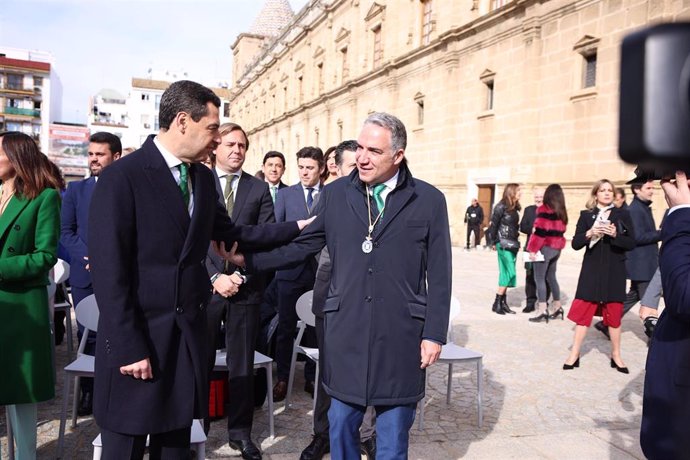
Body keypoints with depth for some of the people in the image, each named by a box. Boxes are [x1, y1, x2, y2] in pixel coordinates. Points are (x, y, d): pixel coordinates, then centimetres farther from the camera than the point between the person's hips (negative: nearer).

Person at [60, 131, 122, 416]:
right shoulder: (76, 189, 12)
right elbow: (65, 231, 8)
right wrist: (90, 256, -7)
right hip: (85, 276, 3)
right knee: (88, 336, 6)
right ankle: (89, 392, 14)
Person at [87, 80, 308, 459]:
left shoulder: (203, 177, 8)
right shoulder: (122, 177, -14)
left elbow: (230, 232, 17)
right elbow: (108, 270, -16)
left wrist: (295, 227, 14)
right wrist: (128, 348, -17)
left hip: (188, 333, 6)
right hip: (136, 339, -6)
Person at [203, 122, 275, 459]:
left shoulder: (260, 189, 7)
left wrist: (240, 275, -9)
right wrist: (214, 277, -10)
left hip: (246, 287, 1)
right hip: (205, 285, -1)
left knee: (242, 364, 9)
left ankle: (240, 431, 21)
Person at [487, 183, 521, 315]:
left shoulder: (514, 208, 11)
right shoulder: (501, 207, -11)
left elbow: (515, 225, 14)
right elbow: (493, 225, -9)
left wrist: (516, 241, 8)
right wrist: (494, 242, -4)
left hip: (513, 244, 7)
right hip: (504, 244, -7)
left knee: (506, 274, 8)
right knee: (510, 273, -10)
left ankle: (503, 302, 14)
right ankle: (497, 303, -3)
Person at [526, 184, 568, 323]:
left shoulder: (544, 209, -12)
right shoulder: (562, 212, 10)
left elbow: (540, 231, -18)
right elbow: (561, 230, 16)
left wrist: (533, 249, -16)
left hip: (545, 247, -8)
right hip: (556, 248, 8)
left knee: (540, 278, -3)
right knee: (551, 277, 17)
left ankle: (542, 310, -6)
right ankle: (557, 307, 23)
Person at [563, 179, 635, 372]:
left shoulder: (623, 215, 4)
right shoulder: (586, 215, 4)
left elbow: (631, 243, -1)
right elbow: (575, 244, 0)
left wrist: (615, 235, -18)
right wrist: (589, 234, -18)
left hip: (614, 271, 0)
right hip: (591, 270, 0)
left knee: (614, 313, 6)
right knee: (583, 311, 1)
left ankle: (616, 355, 21)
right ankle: (574, 354, 10)